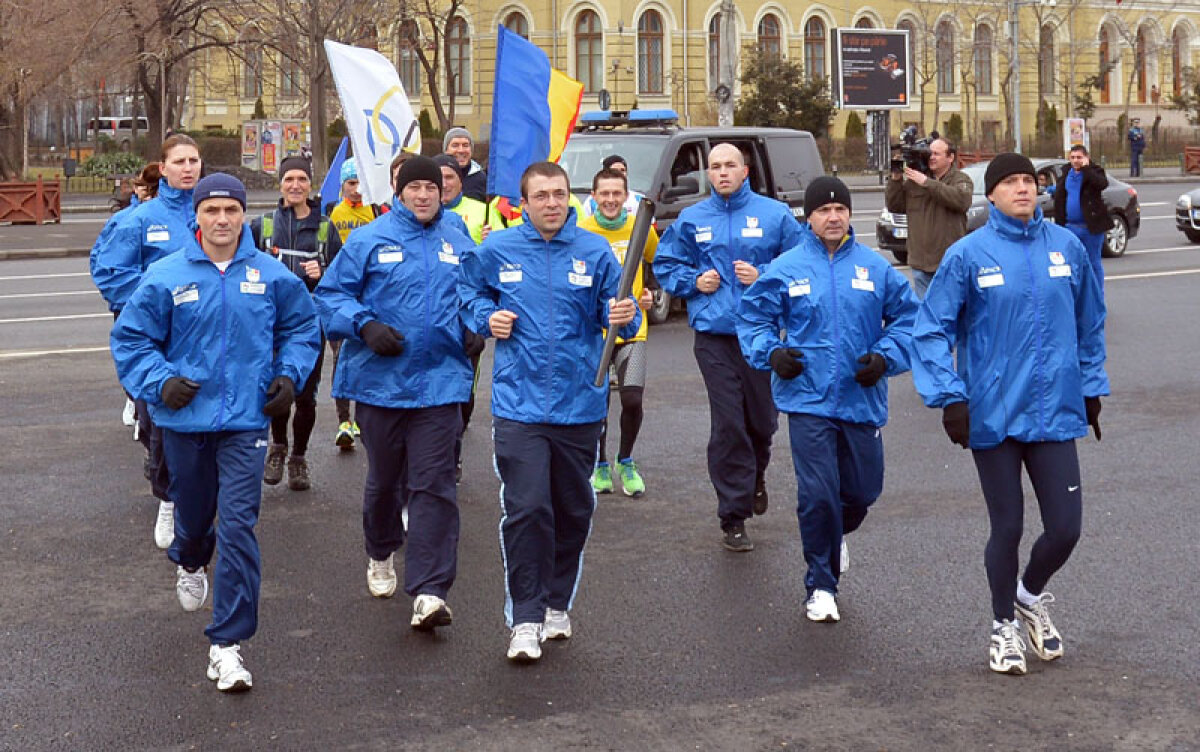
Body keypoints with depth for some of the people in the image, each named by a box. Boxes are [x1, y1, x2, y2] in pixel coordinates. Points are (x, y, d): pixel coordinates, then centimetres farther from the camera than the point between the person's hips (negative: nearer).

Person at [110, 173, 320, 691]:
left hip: (246, 420, -1)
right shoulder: (165, 277, -5)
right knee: (193, 513, 19)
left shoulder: (271, 276, -1)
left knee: (238, 527, -9)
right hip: (186, 417, 1)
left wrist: (289, 375, 0)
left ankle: (228, 644, -4)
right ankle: (190, 563, 58)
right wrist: (160, 381, -11)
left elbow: (301, 328, 14)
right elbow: (131, 339, 2)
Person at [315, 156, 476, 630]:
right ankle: (381, 556, 42)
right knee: (384, 478, 15)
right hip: (380, 378, -1)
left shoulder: (459, 246, 10)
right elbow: (331, 294, -2)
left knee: (433, 484, -8)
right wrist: (365, 326, -16)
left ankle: (429, 592, -11)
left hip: (439, 381, 1)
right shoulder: (370, 240, 0)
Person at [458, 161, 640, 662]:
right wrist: (487, 317, -1)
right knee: (526, 509, -10)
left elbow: (616, 315, 1)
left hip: (580, 403, 2)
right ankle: (525, 619, -1)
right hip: (519, 402, -2)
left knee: (574, 510, 13)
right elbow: (469, 291, 18)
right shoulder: (496, 251, 1)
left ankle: (557, 604, 32)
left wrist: (624, 317, -22)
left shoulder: (594, 252, 1)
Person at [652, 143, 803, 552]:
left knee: (763, 418, 11)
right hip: (714, 335, 0)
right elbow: (665, 265, 17)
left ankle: (756, 476, 44)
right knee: (727, 425, -4)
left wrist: (763, 275, -11)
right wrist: (693, 281, -1)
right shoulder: (691, 219, 8)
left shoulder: (774, 214, 3)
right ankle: (734, 516, 3)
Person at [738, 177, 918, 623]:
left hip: (862, 399, 2)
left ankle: (836, 535, 48)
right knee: (818, 494, -8)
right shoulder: (786, 268, -1)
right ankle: (821, 586, 9)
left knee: (862, 491, 12)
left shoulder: (875, 267, 2)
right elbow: (754, 317, 8)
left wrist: (885, 357, -7)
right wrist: (771, 353, -9)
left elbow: (906, 317, 8)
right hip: (808, 398, -2)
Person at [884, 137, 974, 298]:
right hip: (920, 261, 3)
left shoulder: (961, 179, 1)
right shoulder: (913, 180, 10)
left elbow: (962, 199, -21)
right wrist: (896, 179, -4)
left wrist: (927, 183, -19)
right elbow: (893, 206, 11)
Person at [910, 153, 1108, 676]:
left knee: (1065, 529, 2)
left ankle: (1030, 596, 35)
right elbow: (932, 329, -6)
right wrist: (950, 397, -12)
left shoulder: (1067, 248, 3)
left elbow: (1090, 324, 15)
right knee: (1008, 528, 7)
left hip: (1055, 411, 3)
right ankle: (1004, 626, 31)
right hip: (993, 414, -3)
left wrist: (1091, 387, 15)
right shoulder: (968, 254, -6)